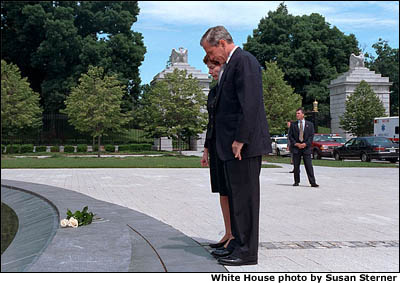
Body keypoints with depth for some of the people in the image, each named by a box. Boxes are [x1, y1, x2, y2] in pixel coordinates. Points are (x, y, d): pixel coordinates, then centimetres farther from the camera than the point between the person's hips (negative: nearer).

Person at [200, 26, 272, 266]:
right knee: (235, 196, 15)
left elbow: (250, 104, -20)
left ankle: (247, 251, 2)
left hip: (244, 144, -10)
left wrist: (240, 140, -21)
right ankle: (238, 243, 25)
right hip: (232, 145, 10)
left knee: (245, 196, -5)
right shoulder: (230, 64, 20)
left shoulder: (244, 61, -11)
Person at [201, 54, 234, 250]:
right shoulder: (213, 91, 17)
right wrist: (206, 150, 19)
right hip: (216, 145, 8)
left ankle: (236, 236, 2)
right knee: (222, 191, 10)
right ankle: (228, 234, 17)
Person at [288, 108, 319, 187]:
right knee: (296, 166, 3)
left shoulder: (309, 124, 8)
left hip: (306, 147, -1)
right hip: (296, 148, 1)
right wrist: (296, 144, -8)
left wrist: (305, 144, -10)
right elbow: (290, 136, 6)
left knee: (309, 166, -5)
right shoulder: (293, 125, 9)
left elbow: (311, 136, 3)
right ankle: (296, 182, 12)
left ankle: (312, 182, -6)